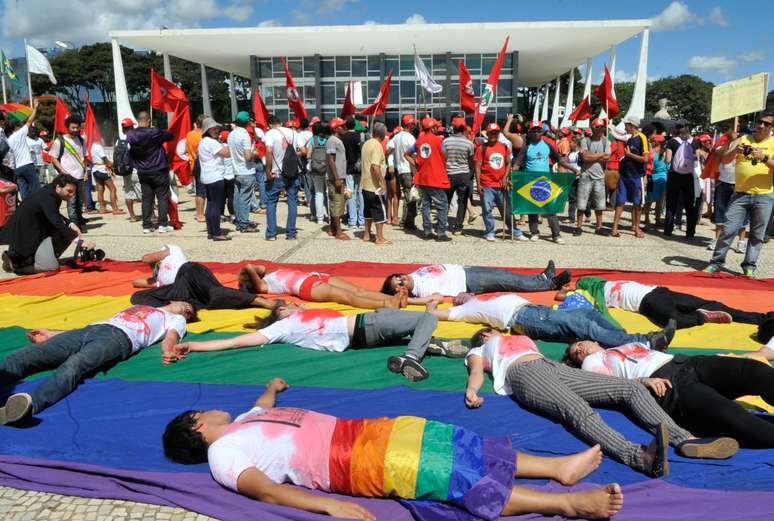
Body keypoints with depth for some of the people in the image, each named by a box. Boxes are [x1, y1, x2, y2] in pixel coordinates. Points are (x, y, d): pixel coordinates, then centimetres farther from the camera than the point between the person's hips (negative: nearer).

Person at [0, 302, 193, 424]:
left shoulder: (176, 319, 27)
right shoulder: (138, 307, 41)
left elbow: (170, 337, 4)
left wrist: (167, 352, -22)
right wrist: (52, 334, 27)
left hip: (120, 337, -6)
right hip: (91, 328, 6)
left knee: (74, 364, -36)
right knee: (32, 353, -19)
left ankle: (29, 403, -58)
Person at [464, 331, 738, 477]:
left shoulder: (522, 339, 43)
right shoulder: (478, 351, 27)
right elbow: (477, 372, 8)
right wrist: (472, 390, -16)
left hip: (556, 368, 7)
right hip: (526, 374, -7)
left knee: (632, 388, -11)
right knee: (579, 412, -36)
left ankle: (683, 439, -27)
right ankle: (640, 456, -59)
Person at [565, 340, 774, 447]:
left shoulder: (630, 343, 40)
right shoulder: (591, 362, 23)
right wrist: (642, 381, -14)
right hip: (665, 385, -6)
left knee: (757, 370, -21)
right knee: (731, 415, -33)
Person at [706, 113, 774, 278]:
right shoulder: (742, 139, 5)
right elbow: (725, 160, -5)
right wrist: (735, 151, -24)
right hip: (740, 194, 0)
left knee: (757, 234, 5)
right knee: (728, 229, -3)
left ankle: (749, 267, 13)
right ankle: (717, 262, 6)